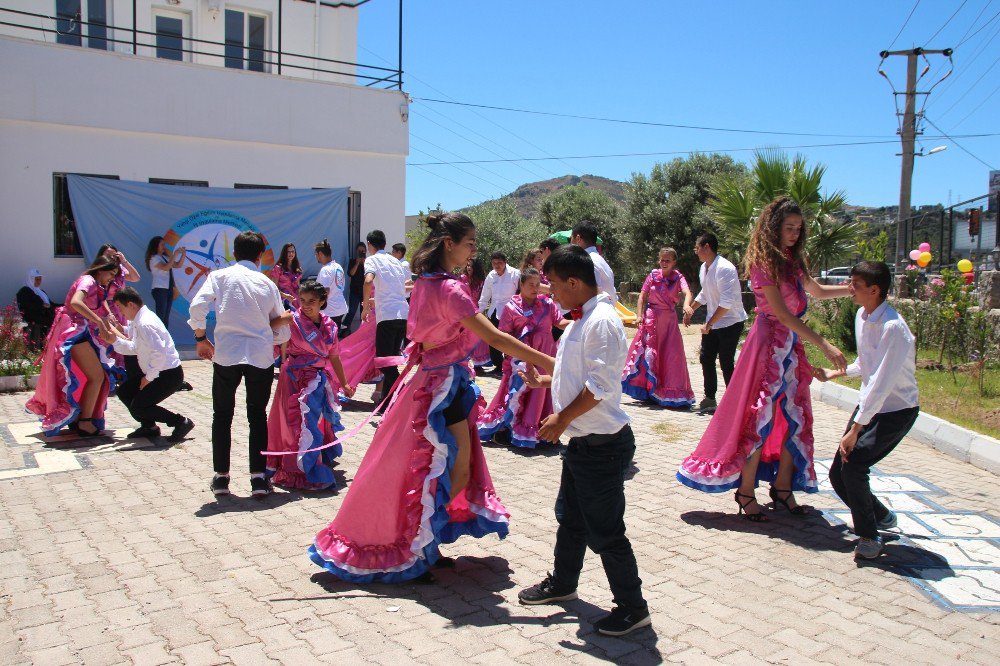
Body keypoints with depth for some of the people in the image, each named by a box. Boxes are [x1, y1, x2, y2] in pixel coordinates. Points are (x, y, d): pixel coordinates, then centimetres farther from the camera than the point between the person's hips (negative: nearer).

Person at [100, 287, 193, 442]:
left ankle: (181, 422, -2)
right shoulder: (138, 321, 8)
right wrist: (114, 340, 3)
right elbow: (134, 348, 15)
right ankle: (148, 426, 19)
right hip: (155, 371, 10)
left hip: (169, 375, -10)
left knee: (137, 407, -10)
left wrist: (148, 378, -19)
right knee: (124, 391, 12)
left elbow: (159, 354, -30)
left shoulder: (144, 324, -24)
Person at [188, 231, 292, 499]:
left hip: (226, 354, -1)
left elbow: (197, 307, -10)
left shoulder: (220, 276, 5)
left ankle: (221, 477, 19)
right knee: (257, 416, 13)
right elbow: (282, 332, 12)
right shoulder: (268, 283, 11)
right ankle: (258, 479, 8)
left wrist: (201, 338, 3)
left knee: (222, 416, 15)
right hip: (261, 356, 1)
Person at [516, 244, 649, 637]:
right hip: (581, 440, 10)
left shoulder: (602, 321, -20)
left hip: (603, 444, -10)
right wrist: (545, 381, 12)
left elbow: (599, 386, -25)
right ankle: (562, 583, 42)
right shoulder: (582, 320, 11)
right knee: (569, 517, 23)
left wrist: (562, 419, -18)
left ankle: (632, 607, 17)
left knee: (604, 531, 1)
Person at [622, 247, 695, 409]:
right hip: (651, 318, 1)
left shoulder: (678, 277, -3)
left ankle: (671, 394, 9)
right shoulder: (653, 275, 2)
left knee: (672, 354, -2)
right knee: (647, 352, 2)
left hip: (669, 320, -1)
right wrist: (640, 315, -10)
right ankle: (646, 391, 14)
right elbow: (642, 296, 3)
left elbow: (687, 292, -22)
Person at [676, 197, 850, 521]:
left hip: (793, 344, 8)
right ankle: (746, 491, 7)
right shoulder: (764, 261, -13)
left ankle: (782, 487, 20)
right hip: (769, 342, -8)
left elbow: (816, 291, 28)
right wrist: (824, 345, -22)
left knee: (794, 418, 9)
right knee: (761, 418, -4)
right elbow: (781, 313, -19)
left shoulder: (792, 260, 12)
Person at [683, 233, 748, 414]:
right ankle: (710, 399, 21)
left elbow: (727, 302, -28)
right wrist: (690, 309, 13)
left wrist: (709, 324, -25)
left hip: (730, 322, -9)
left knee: (726, 363, -6)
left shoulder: (725, 268, -22)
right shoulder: (703, 268, 8)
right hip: (712, 323, 9)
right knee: (706, 358, 10)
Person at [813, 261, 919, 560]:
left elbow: (881, 384, -29)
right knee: (837, 474, 4)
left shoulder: (893, 328, -26)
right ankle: (881, 517, 31)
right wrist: (834, 373, 21)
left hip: (896, 411, -8)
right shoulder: (862, 316, 1)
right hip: (869, 405, 8)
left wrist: (855, 429, -28)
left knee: (853, 465, -22)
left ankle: (869, 536, -1)